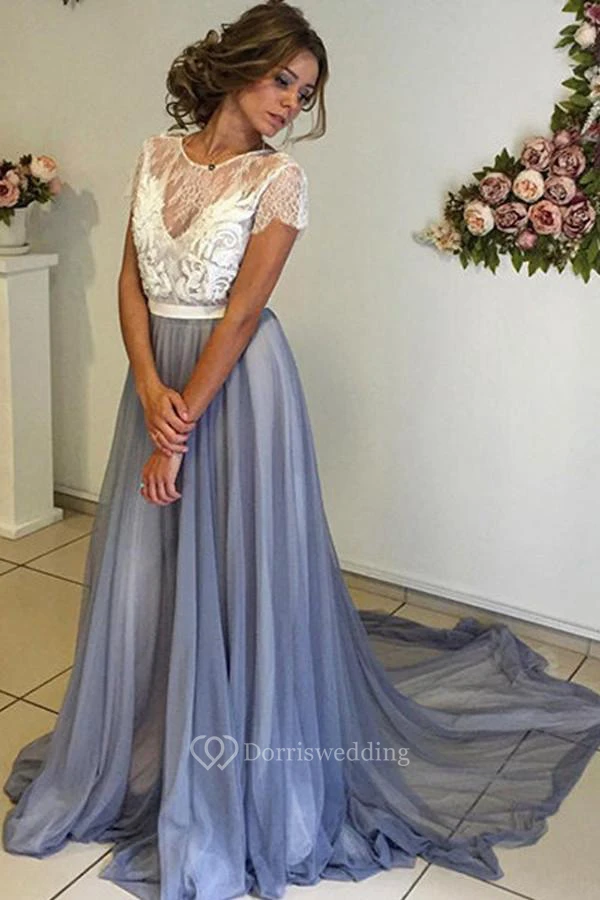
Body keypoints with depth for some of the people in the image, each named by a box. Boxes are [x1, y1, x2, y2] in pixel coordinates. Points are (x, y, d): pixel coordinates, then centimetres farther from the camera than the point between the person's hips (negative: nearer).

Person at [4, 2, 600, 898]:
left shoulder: (279, 176, -9)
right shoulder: (158, 154, 6)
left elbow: (242, 312, -15)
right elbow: (132, 280, 3)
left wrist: (182, 430, -17)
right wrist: (150, 389, -11)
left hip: (237, 386, -5)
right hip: (158, 377, 5)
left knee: (236, 577, 3)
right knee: (143, 576, 13)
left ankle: (234, 793, 24)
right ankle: (135, 760, 37)